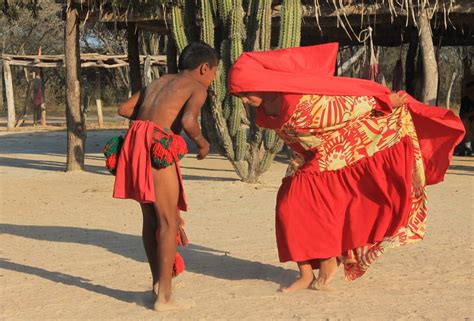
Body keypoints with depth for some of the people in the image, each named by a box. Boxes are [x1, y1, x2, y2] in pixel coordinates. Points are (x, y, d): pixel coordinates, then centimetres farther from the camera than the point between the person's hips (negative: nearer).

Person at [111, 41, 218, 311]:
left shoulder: (159, 82, 25)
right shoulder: (197, 88, 4)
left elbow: (124, 109, 24)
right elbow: (189, 121, -15)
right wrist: (202, 142, 3)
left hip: (135, 141, 8)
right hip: (158, 147, -8)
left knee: (151, 217, 16)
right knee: (169, 221, -2)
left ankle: (158, 281, 26)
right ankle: (164, 296, -3)